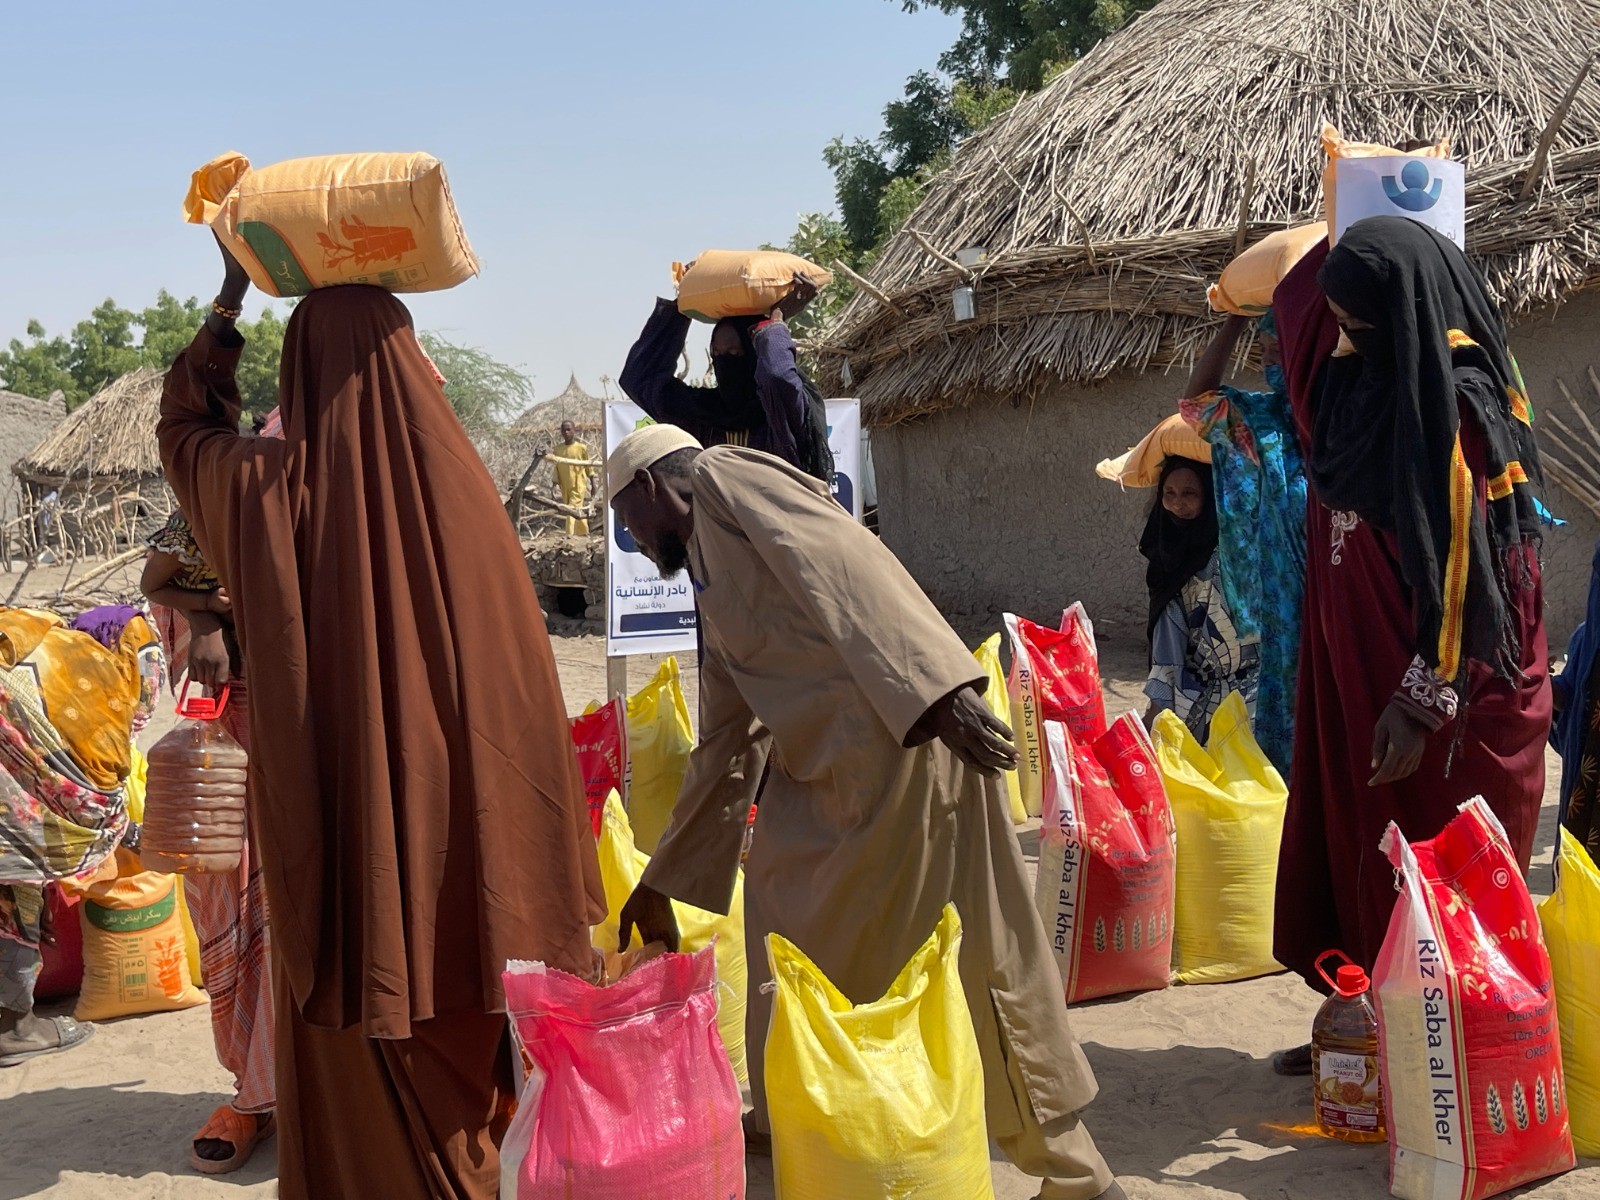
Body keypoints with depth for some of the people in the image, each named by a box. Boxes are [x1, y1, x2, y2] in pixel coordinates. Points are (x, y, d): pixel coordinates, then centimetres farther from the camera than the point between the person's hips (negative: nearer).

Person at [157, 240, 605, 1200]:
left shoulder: (269, 488, -4)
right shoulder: (456, 489, -9)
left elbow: (183, 429, 21)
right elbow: (521, 680, -8)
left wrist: (229, 303, 25)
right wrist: (546, 859, 0)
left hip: (339, 823, 1)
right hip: (456, 826, 0)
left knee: (358, 1072, 13)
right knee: (459, 1060, 14)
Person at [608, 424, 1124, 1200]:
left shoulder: (721, 475, 3)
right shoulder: (716, 595, 28)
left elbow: (842, 559, -14)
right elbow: (723, 755, 31)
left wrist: (937, 686, -26)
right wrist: (660, 886, 36)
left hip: (903, 733, -9)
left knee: (979, 957, 1)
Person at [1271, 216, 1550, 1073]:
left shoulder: (1455, 404, -19)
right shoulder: (1359, 385, 5)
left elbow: (1462, 563, -21)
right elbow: (1296, 306, 27)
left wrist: (1421, 701, -22)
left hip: (1445, 692, -8)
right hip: (1356, 674, 8)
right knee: (1351, 849, 14)